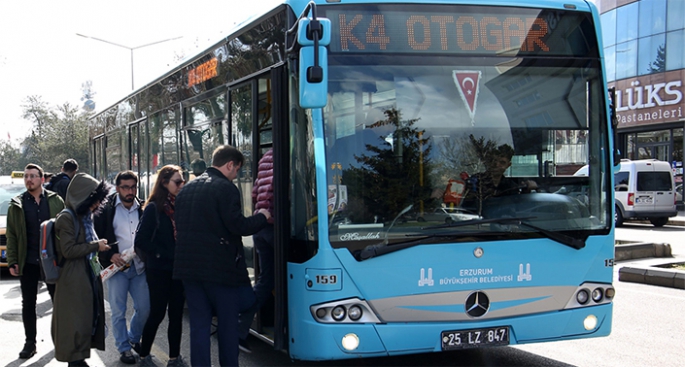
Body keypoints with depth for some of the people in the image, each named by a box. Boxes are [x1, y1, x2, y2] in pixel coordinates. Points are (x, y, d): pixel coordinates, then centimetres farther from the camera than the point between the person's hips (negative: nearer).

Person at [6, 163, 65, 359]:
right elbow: (11, 235, 2)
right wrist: (12, 262, -5)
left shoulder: (56, 201, 1)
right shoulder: (16, 205, 3)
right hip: (28, 262, 1)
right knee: (28, 304, 7)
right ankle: (30, 342, 17)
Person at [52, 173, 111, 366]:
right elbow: (68, 250, -18)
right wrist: (96, 245, -14)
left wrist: (99, 246, 11)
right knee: (75, 321, -4)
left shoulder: (85, 217, 14)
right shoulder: (66, 218, -13)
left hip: (89, 276, 9)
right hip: (74, 279, -9)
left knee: (90, 318, 11)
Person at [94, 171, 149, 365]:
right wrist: (109, 255, -15)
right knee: (118, 311, 1)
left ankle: (134, 338, 32)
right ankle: (124, 348, 16)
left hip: (139, 267, 3)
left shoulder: (142, 208, 6)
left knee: (144, 308, 8)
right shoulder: (106, 208, -5)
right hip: (116, 267, -3)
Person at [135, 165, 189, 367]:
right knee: (157, 313, 1)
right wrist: (164, 255, -14)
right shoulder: (154, 208, -8)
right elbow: (141, 240, -11)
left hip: (179, 269, 5)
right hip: (159, 270, -5)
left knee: (176, 314, 9)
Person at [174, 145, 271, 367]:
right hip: (219, 267, -6)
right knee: (227, 324, 6)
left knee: (199, 324, 7)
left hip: (189, 266, 6)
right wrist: (261, 217, -2)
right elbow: (238, 226, -18)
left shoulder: (186, 189, 14)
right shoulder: (226, 188, -11)